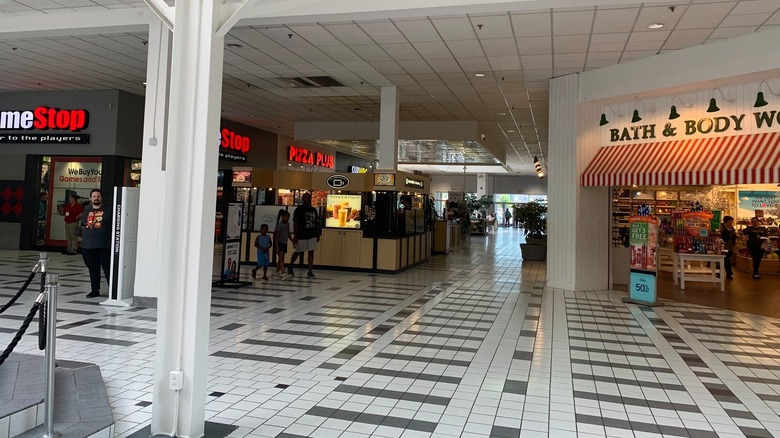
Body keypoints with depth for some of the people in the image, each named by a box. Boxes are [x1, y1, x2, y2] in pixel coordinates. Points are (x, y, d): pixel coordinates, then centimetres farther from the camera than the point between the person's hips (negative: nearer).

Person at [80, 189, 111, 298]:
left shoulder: (107, 211, 1)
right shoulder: (86, 211, 14)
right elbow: (82, 225, 26)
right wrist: (86, 234, 10)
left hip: (104, 246, -5)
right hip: (88, 246, 5)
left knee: (108, 269, -6)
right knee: (93, 269, 12)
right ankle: (95, 290, 21)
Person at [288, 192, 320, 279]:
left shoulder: (313, 210, 10)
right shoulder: (299, 209, -7)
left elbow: (316, 222, 14)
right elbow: (295, 223, -10)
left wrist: (318, 234, 11)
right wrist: (295, 236, -15)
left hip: (312, 235, 5)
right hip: (301, 236, -5)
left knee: (311, 252, 1)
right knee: (298, 252, 8)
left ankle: (310, 271, 6)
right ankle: (290, 267, 30)